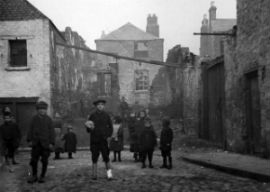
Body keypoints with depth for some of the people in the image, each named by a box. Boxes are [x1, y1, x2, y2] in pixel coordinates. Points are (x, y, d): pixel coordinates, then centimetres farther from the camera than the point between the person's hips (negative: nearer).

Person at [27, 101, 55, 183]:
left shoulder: (48, 119, 0)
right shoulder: (34, 118, 5)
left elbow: (51, 132, -1)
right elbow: (30, 130, 7)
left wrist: (51, 143, -7)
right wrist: (29, 140, -1)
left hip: (45, 143, -2)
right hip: (36, 143, 2)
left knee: (44, 161, 4)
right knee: (34, 160, 4)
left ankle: (42, 176, 16)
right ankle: (34, 176, 18)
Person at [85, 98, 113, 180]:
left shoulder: (106, 115, 6)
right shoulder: (92, 116, 5)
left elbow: (110, 127, 12)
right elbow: (88, 129, 9)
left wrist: (108, 136, -1)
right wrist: (89, 128, -14)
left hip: (103, 139, -1)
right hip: (94, 140, 1)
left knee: (106, 157, -7)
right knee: (94, 158, 3)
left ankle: (109, 173, 3)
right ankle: (94, 174, 8)